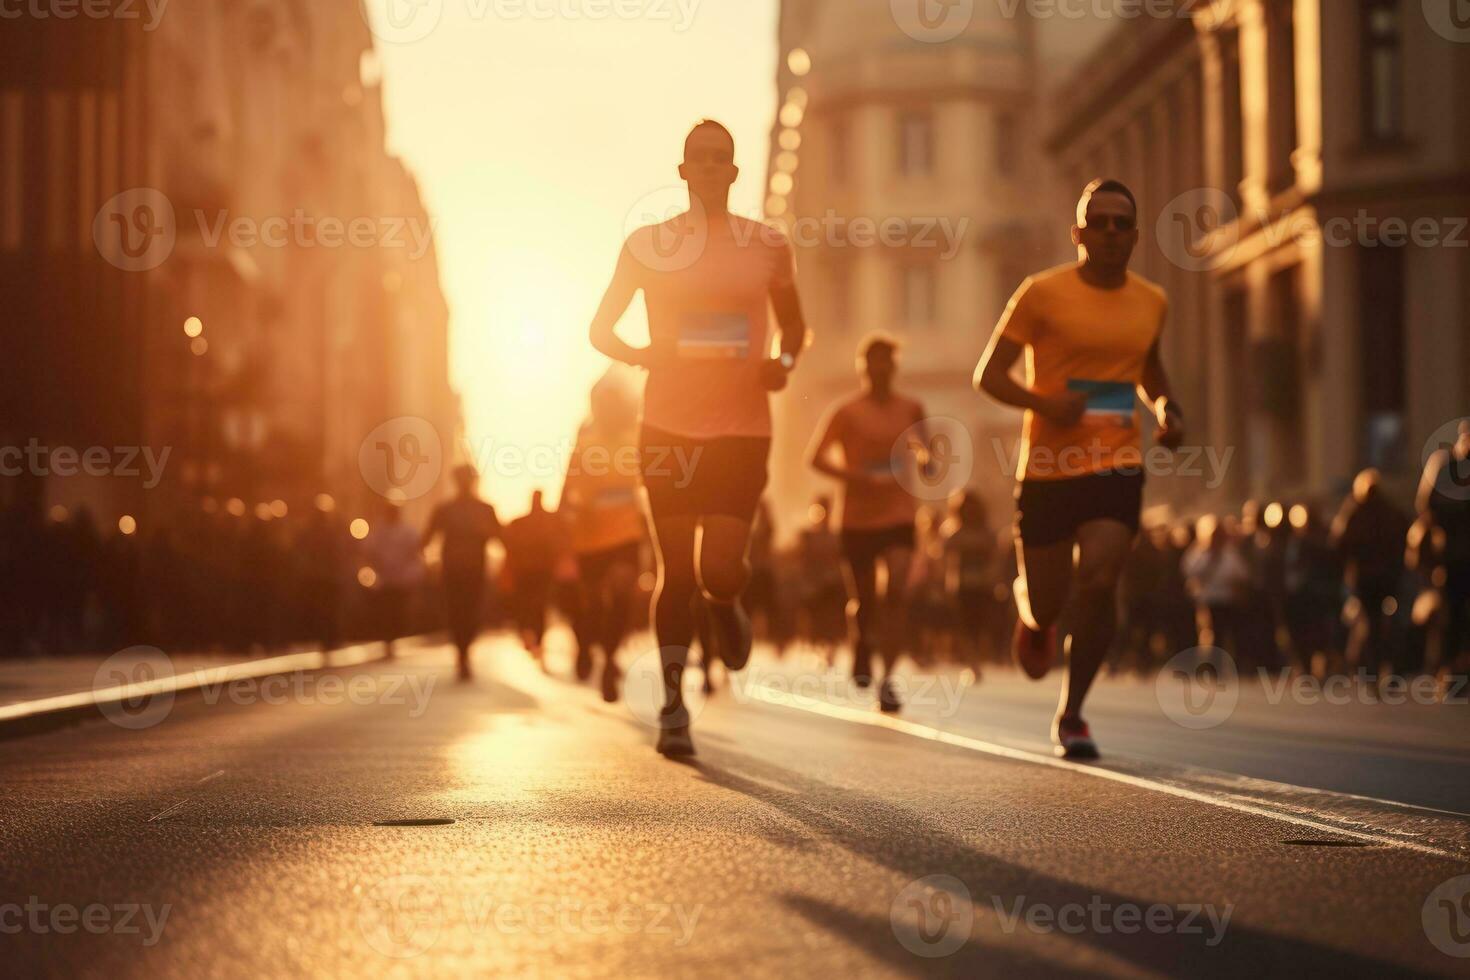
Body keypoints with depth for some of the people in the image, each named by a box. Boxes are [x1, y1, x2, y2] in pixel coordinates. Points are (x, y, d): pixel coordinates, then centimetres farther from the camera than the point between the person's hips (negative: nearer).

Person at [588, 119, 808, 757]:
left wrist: (785, 362, -5)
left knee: (721, 566, -11)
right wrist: (638, 354, -11)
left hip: (743, 427, 0)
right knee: (675, 570, 0)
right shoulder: (649, 245, 3)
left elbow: (793, 325, 17)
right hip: (669, 427, 0)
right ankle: (673, 706, 10)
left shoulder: (767, 246, 5)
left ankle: (727, 604, 27)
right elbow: (601, 329, 10)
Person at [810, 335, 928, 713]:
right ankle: (861, 644, 42)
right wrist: (856, 477, -21)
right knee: (863, 600, 6)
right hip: (857, 516, -1)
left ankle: (887, 679, -16)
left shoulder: (911, 409, 5)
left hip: (899, 514, 1)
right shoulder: (847, 411, -4)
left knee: (896, 592, -16)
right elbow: (818, 458, -6)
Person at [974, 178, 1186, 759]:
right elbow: (988, 374, -5)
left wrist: (1167, 411, 8)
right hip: (1048, 470, -2)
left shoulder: (1151, 303, 8)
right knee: (1046, 597, 4)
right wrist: (1043, 403, -22)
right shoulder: (1044, 293, -6)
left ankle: (1072, 715, -3)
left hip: (1117, 468, 2)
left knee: (1098, 582, -17)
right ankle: (1034, 618, 45)